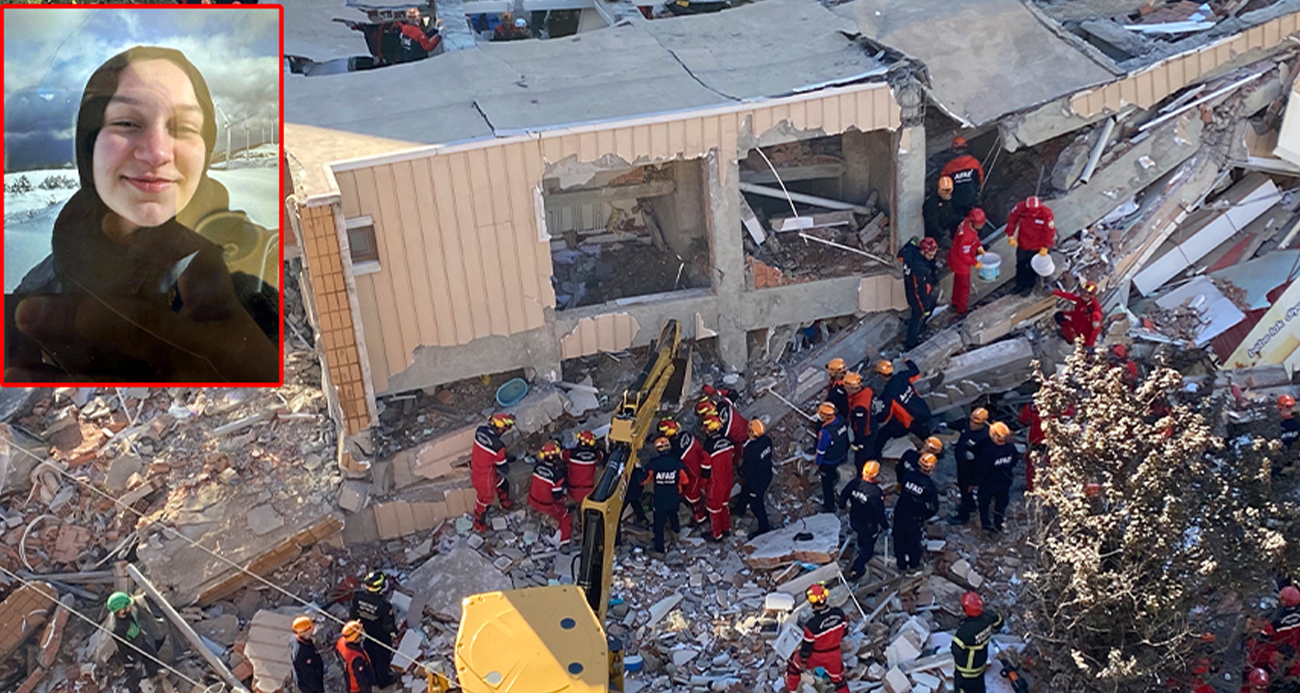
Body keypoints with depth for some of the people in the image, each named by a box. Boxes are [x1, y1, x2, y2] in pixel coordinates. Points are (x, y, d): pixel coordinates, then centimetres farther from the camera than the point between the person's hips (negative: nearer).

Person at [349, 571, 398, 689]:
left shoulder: (357, 597, -25)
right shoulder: (384, 605, -39)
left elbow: (353, 614, -7)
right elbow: (389, 624, -23)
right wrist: (394, 634, -3)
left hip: (365, 633, 4)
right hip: (381, 636, -4)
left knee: (370, 656, 28)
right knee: (383, 657, 22)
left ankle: (374, 678, 51)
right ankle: (384, 681, 44)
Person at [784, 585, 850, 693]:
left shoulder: (812, 625, -35)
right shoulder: (839, 613, -22)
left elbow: (806, 646, -22)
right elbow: (844, 629, -2)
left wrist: (803, 661, -4)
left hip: (816, 657, -3)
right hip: (834, 655, 3)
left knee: (795, 663, 25)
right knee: (838, 678, 27)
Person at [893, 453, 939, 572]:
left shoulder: (909, 476, -14)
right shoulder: (929, 486, -21)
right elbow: (934, 507, -12)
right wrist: (924, 516, 6)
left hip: (900, 514, 3)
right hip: (915, 519, -3)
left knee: (899, 540, 20)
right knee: (913, 541, 21)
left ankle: (901, 565, 37)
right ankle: (914, 564, 42)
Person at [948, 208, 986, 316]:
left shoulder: (968, 222, -13)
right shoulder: (966, 235, -40)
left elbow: (974, 237, 10)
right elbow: (964, 255, -31)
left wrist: (979, 246, -2)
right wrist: (975, 263, -20)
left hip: (955, 257, 9)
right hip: (960, 262, -9)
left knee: (958, 282, 29)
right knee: (964, 286, 10)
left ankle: (956, 303, 50)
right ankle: (962, 311, 28)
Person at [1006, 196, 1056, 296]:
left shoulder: (1046, 214, -32)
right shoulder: (1020, 207, -26)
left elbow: (1050, 231, -19)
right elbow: (1011, 220, -7)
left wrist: (1045, 247, -14)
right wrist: (1011, 236, -7)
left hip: (1036, 247, -3)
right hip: (1022, 243, 3)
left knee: (1032, 267, 18)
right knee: (1020, 265, 22)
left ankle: (1029, 286, 41)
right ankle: (1019, 285, 44)